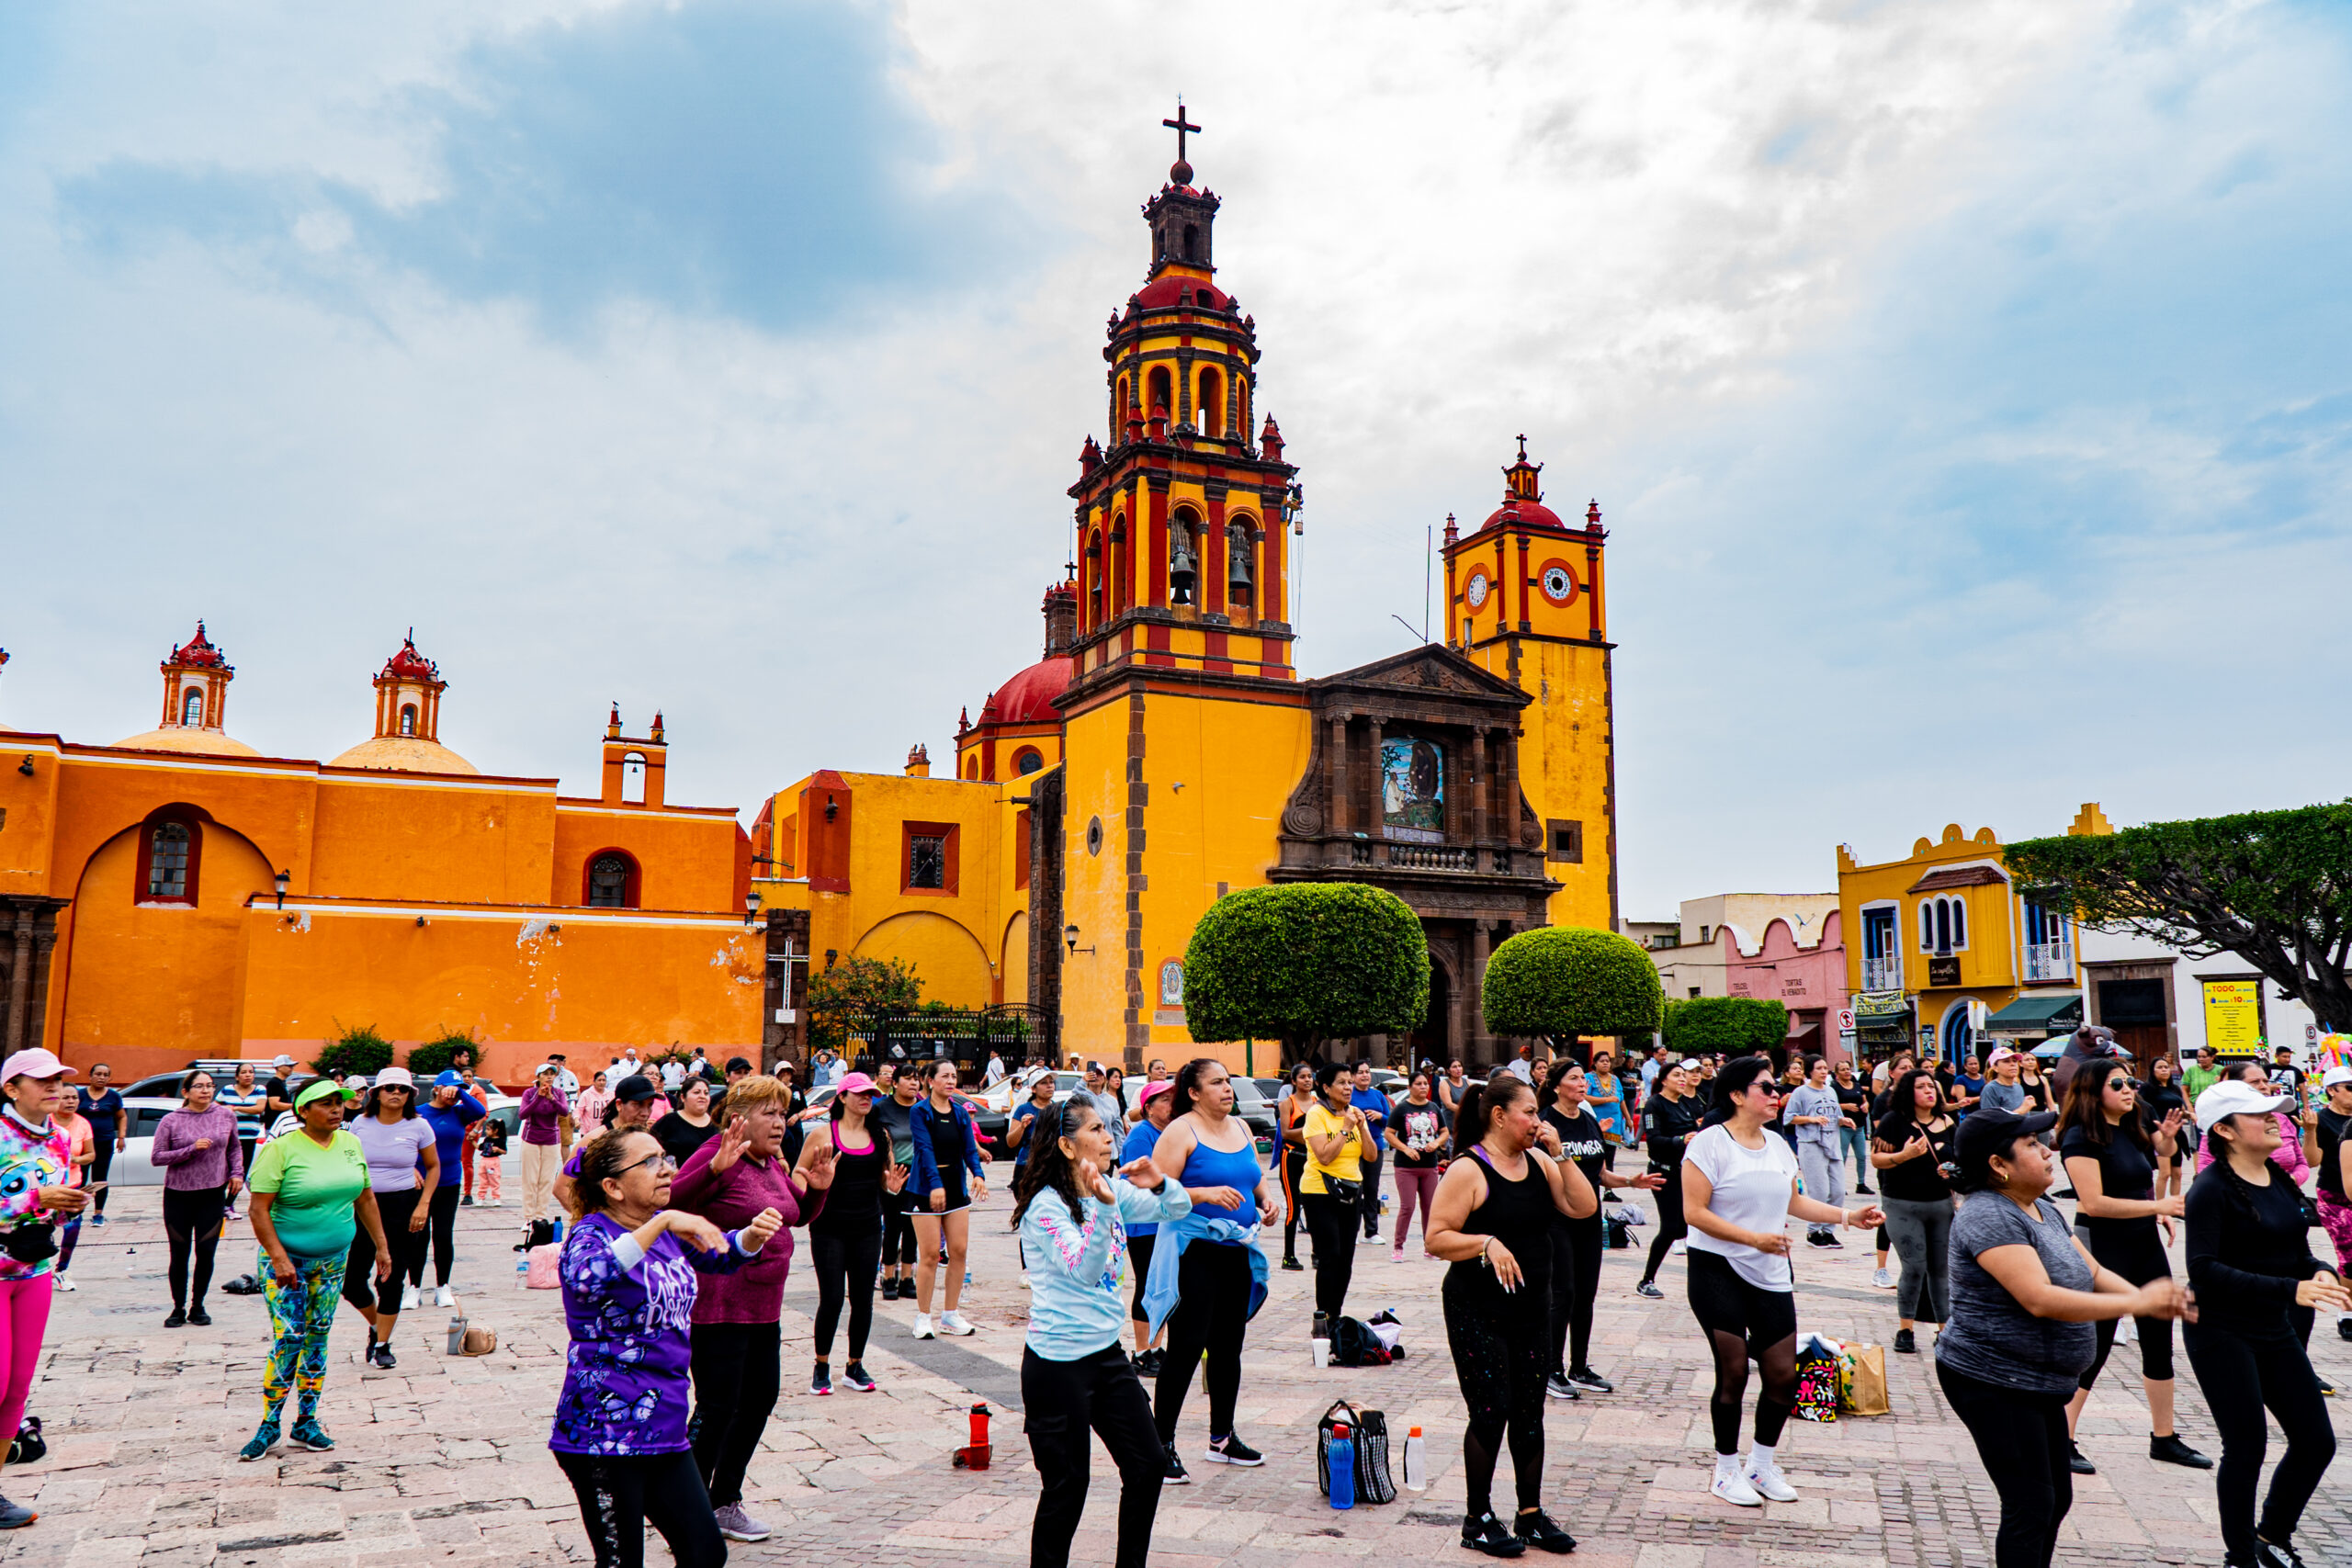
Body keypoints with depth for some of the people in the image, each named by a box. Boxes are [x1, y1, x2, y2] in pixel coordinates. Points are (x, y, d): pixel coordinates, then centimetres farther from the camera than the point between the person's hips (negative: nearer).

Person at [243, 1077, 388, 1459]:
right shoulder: (281, 1149, -13)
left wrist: (382, 1246, 11)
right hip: (287, 1259, -5)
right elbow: (259, 1209, -16)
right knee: (288, 1339, -8)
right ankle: (269, 1425, 7)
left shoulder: (350, 1144, 4)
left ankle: (307, 1421, 19)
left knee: (318, 1338, 9)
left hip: (334, 1258, 5)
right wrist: (279, 1259, -22)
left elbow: (365, 1199, 13)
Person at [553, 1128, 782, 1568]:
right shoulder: (591, 1234, -13)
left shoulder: (668, 1230, 9)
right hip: (603, 1431, -7)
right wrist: (662, 1222, -38)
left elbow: (724, 1255, 21)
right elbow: (587, 1277, -36)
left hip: (665, 1427, 7)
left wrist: (753, 1234, -1)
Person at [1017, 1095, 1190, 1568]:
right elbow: (1083, 1270, -28)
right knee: (1066, 1485, 2)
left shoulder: (1112, 1188, 5)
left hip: (1107, 1351, 8)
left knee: (1150, 1463, 11)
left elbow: (1177, 1210, 10)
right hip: (1058, 1364, -8)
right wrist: (1104, 1209, -41)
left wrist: (1160, 1184, -12)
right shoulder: (1046, 1206, -17)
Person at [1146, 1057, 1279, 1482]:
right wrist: (1205, 1194, -26)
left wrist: (1266, 1199, 3)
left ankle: (1222, 1438, 27)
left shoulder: (1241, 1128, 12)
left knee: (1228, 1347, 14)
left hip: (1237, 1251, 7)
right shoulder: (1180, 1131, -10)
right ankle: (1162, 1443, 1)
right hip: (1193, 1251, -7)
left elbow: (1258, 1177, 23)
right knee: (1186, 1347, -7)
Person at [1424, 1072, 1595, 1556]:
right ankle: (1477, 1521, 13)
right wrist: (1486, 1243, -29)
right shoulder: (1467, 1170, -14)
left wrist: (1560, 1155, -7)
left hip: (1532, 1310, 6)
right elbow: (1437, 1239, -15)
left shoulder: (1538, 1162, 7)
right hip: (1478, 1312, -6)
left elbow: (1584, 1208, 0)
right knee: (1491, 1412, -2)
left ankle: (1531, 1514, 25)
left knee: (1530, 1413, 12)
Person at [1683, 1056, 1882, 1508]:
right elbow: (1694, 1212, -16)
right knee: (1733, 1372, -2)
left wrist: (1846, 1216, 9)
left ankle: (1762, 1463, 26)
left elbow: (1793, 1203, 20)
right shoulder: (1710, 1143, -12)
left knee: (1784, 1375, 5)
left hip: (1771, 1274, 6)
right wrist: (1755, 1239, -20)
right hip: (1718, 1271, -6)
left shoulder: (1777, 1146, 10)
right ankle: (1727, 1469, 17)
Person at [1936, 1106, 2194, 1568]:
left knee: (2057, 1500, 16)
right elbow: (2040, 1300, -29)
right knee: (2032, 1507, -5)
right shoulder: (1988, 1216, -22)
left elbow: (2093, 1272, 11)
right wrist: (2136, 1305, -23)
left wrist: (2149, 1298, -9)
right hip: (1993, 1384, -10)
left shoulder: (2043, 1209, 10)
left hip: (2038, 1386, 10)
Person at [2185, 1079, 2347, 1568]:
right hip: (2221, 1331, -7)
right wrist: (2290, 1289, -29)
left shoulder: (2281, 1182, 7)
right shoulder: (2212, 1188, -16)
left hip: (2276, 1329, 7)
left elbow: (2297, 1254, 14)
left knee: (2317, 1440, 9)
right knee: (2247, 1446, -1)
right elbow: (2204, 1268, -23)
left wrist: (2321, 1273, -9)